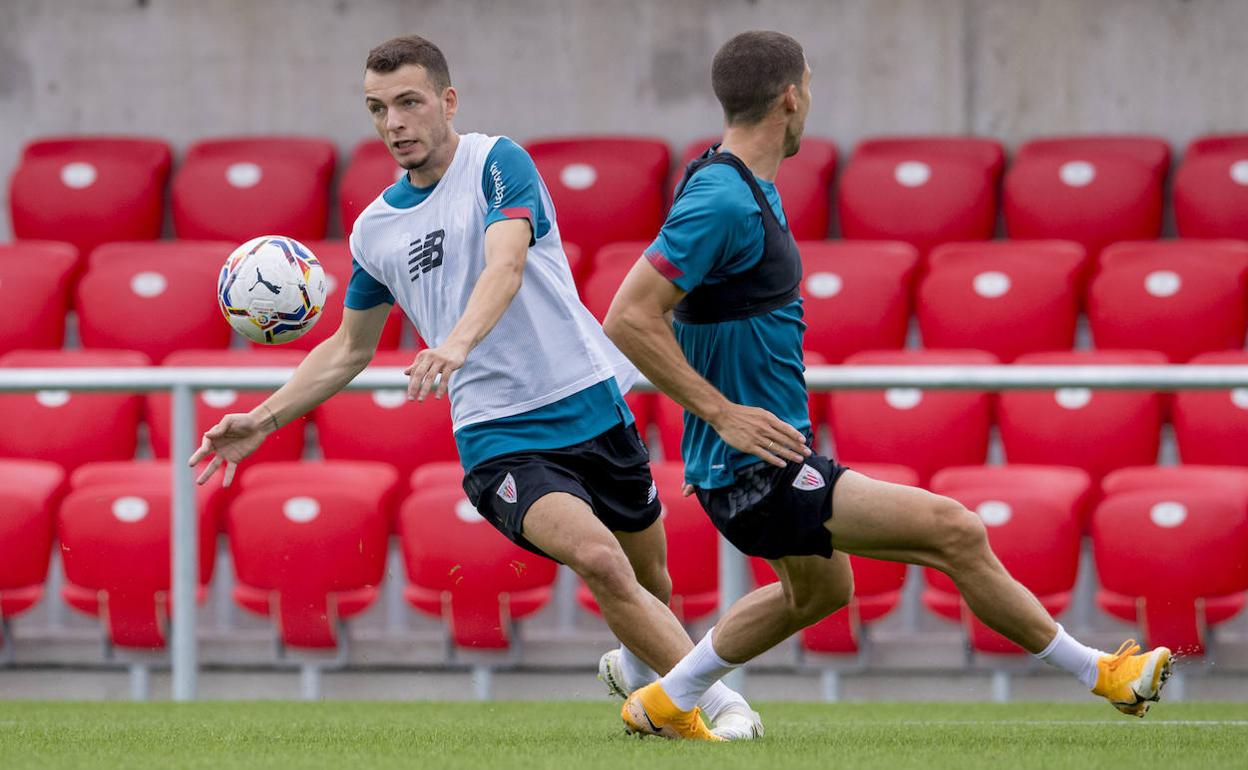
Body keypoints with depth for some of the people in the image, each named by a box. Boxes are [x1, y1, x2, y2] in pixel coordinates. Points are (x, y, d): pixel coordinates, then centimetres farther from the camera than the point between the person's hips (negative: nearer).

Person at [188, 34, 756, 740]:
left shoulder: (497, 164, -6)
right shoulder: (375, 230, 9)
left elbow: (506, 264, -25)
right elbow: (350, 348, 24)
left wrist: (458, 342, -43)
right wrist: (263, 420, 16)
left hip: (591, 404, -1)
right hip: (498, 435, 1)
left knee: (650, 583, 11)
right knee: (596, 556, -24)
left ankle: (637, 666, 45)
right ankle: (720, 703, -16)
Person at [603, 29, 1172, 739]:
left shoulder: (749, 188, 10)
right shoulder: (724, 201, -22)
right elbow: (629, 319, -27)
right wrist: (723, 412, -25)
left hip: (763, 466, 11)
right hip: (755, 473, -11)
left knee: (820, 588, 32)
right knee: (954, 531, -13)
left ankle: (665, 704, 41)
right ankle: (1100, 673, -2)